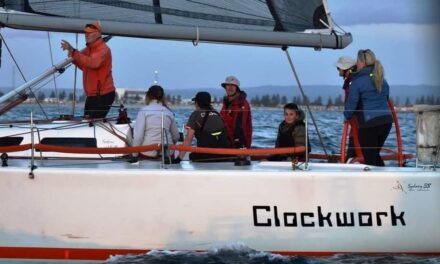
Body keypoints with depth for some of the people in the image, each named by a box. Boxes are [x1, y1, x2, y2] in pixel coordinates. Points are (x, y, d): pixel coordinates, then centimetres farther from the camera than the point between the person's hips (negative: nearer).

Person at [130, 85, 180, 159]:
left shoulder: (144, 111, -4)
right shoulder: (168, 112, 7)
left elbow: (138, 135, -11)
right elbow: (176, 136, 15)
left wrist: (134, 154, -2)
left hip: (148, 153, -3)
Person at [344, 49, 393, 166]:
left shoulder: (357, 82, -7)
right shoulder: (382, 80, 14)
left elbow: (351, 104, -6)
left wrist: (347, 117, 11)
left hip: (369, 123, -6)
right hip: (386, 120, 7)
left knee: (369, 158, 3)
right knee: (375, 154, 21)